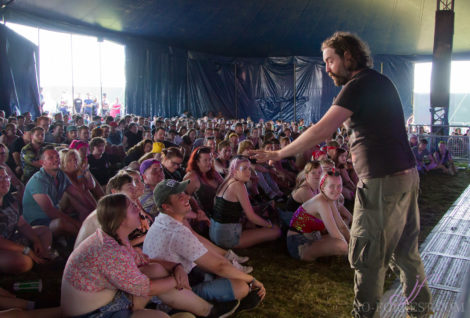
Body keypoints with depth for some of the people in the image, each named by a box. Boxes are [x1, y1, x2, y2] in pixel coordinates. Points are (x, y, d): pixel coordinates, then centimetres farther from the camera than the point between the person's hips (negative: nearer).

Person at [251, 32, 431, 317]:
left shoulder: (359, 85, -14)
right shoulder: (379, 81, 16)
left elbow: (322, 130, -22)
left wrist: (279, 154, -17)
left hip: (383, 181, -9)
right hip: (406, 174, 10)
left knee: (369, 253, 3)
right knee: (405, 249, 19)